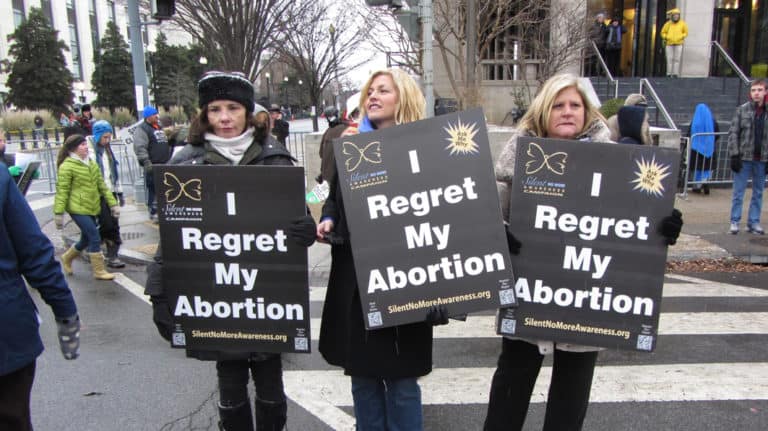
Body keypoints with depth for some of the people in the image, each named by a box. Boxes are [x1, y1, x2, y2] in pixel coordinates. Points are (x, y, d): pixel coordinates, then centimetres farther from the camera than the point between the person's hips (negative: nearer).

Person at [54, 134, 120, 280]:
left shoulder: (92, 164, 13)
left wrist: (113, 203, 9)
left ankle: (67, 258, 41)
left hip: (92, 208, 8)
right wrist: (58, 213, -13)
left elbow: (101, 185, 15)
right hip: (77, 209, -8)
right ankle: (99, 271, 1)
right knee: (95, 238, -10)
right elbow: (62, 191, -11)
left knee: (86, 240, 16)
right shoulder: (67, 166, -10)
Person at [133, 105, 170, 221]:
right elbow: (140, 148, -17)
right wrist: (146, 162, -24)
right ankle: (154, 212, -2)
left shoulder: (159, 128, 21)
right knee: (153, 189, -7)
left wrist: (169, 161, 26)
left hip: (164, 164, 8)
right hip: (152, 166, -8)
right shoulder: (142, 129, -7)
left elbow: (166, 145, 30)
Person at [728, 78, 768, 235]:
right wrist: (734, 155, -9)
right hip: (744, 158, -2)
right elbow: (733, 133, -2)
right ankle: (734, 222, 12)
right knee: (738, 192, 4)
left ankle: (753, 222, 19)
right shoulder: (742, 110, -2)